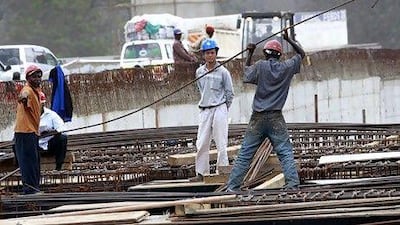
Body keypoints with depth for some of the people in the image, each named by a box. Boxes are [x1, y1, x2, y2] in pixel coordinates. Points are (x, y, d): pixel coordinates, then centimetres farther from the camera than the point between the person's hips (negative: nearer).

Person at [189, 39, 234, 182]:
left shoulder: (223, 72, -4)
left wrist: (223, 109, 4)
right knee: (202, 143, 2)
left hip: (219, 109, -4)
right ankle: (201, 173, 9)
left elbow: (230, 93, 2)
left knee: (221, 143, -4)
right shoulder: (199, 72, 8)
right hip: (204, 110, 4)